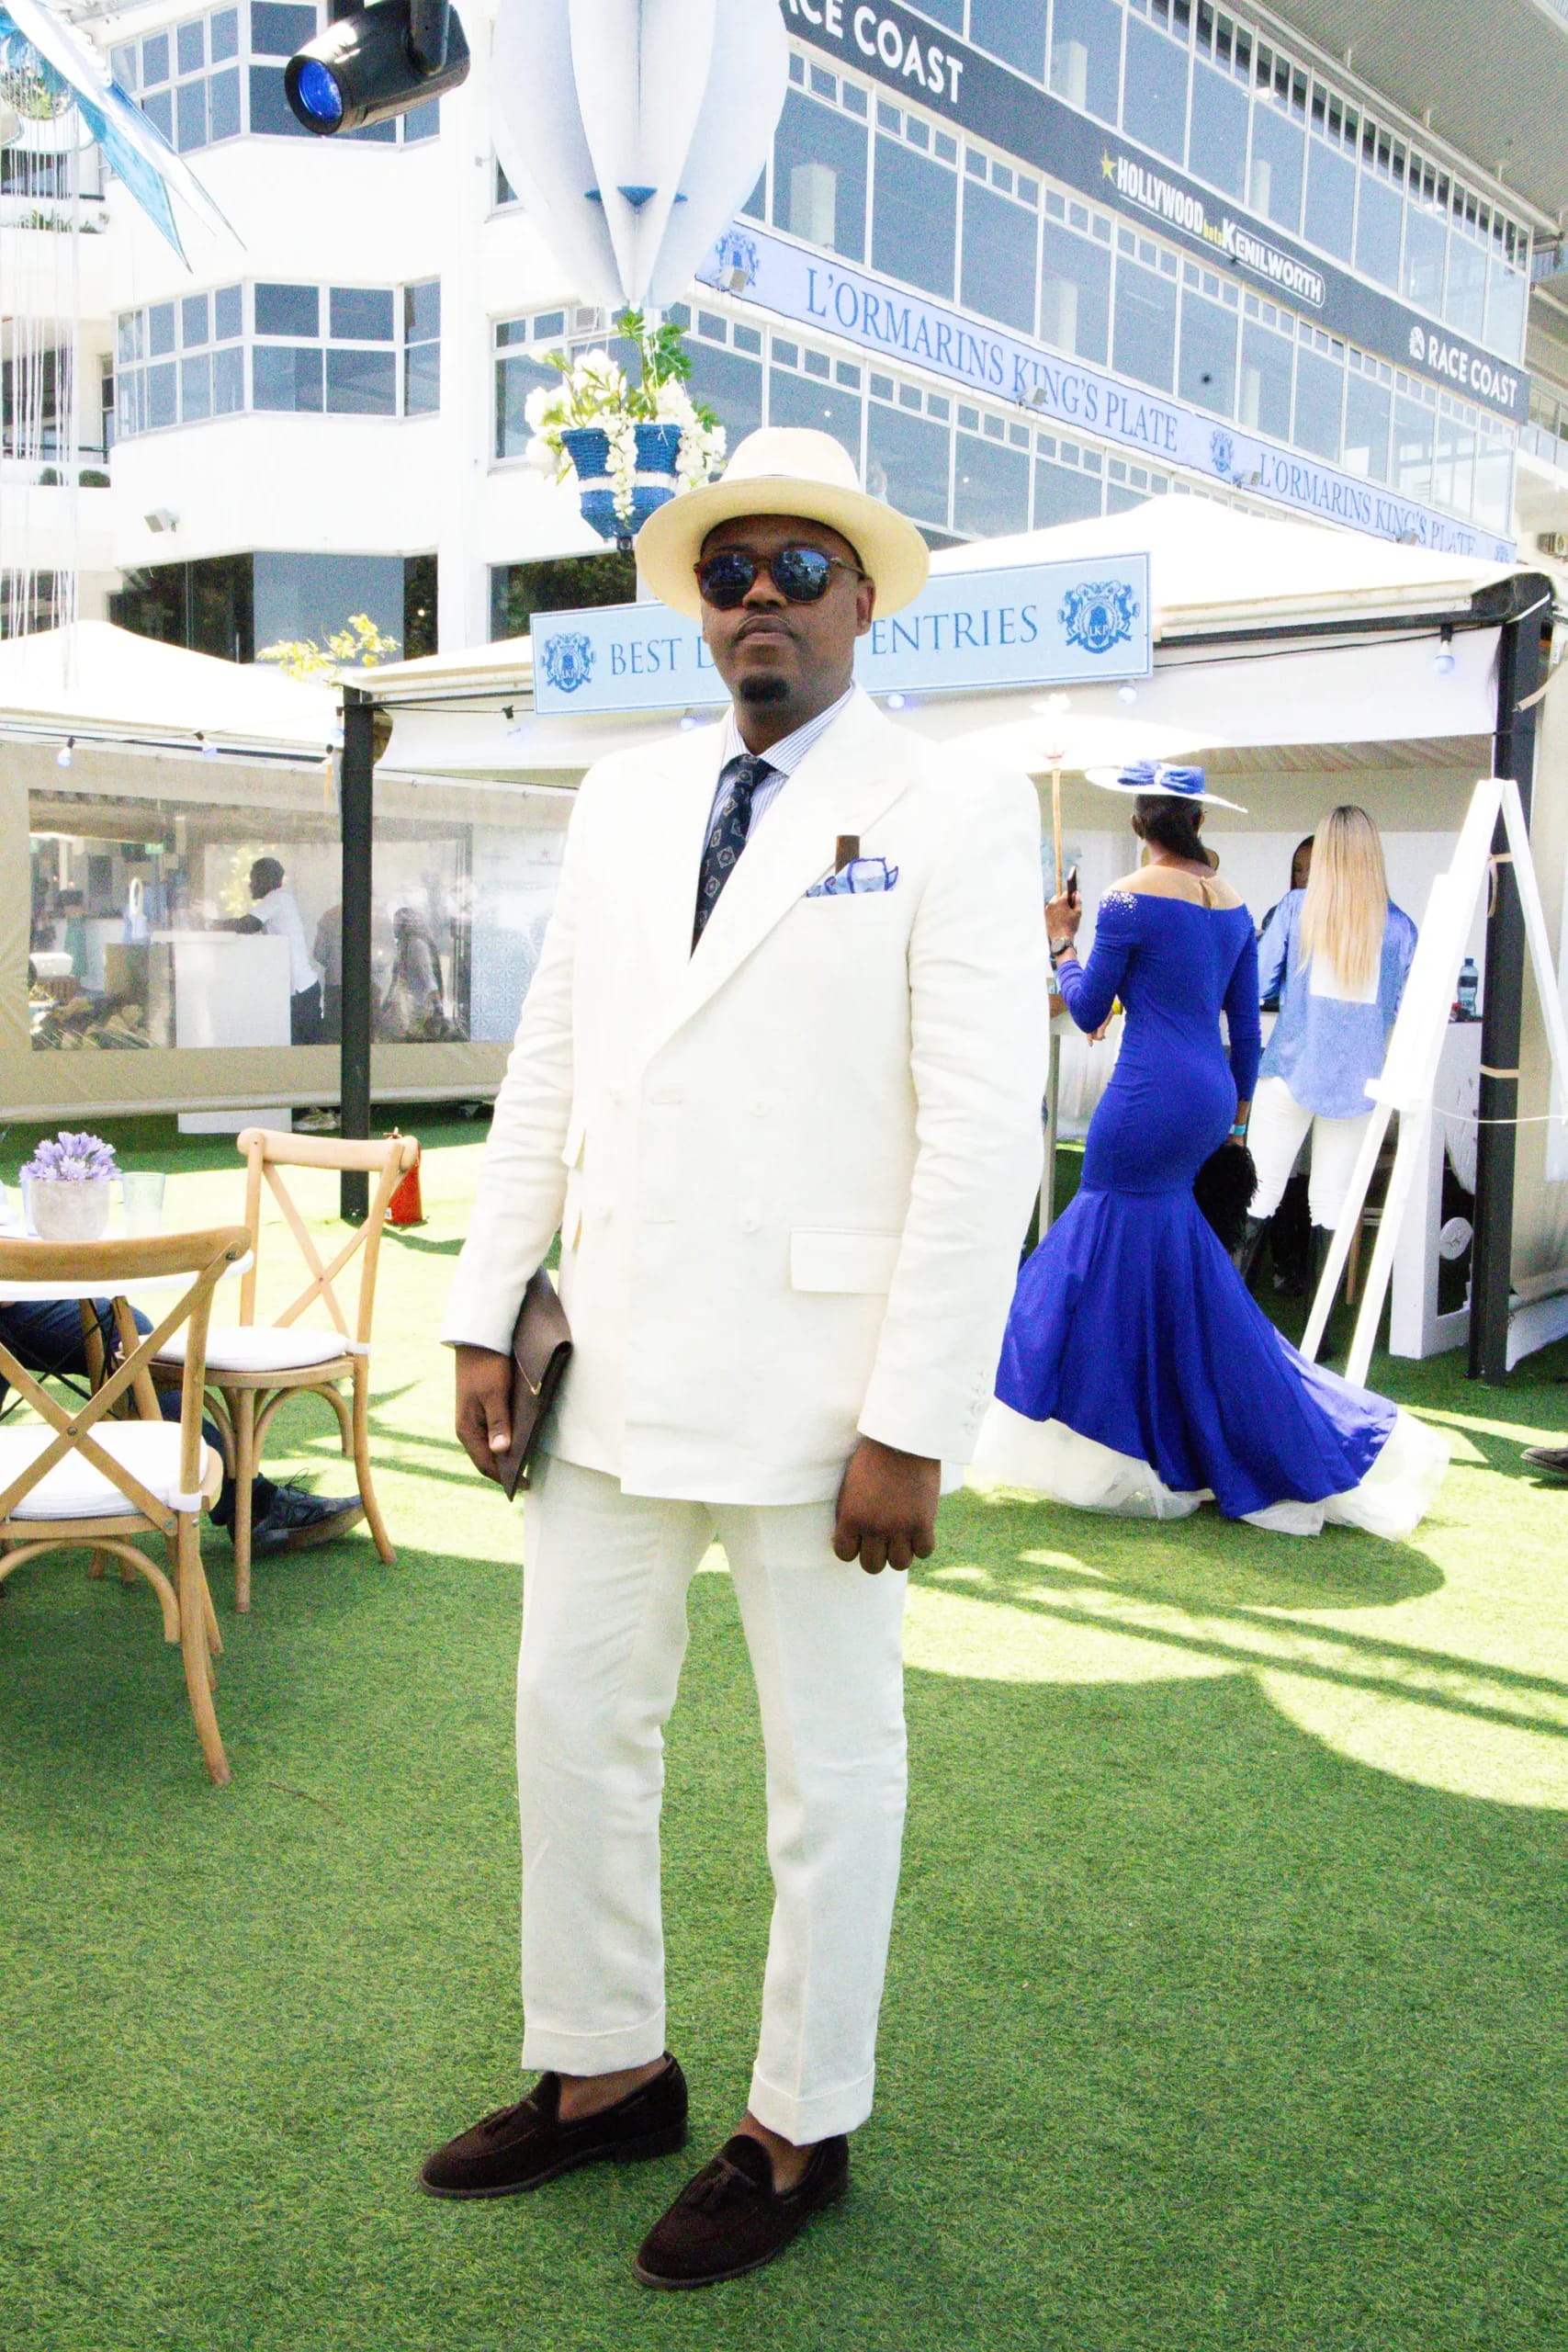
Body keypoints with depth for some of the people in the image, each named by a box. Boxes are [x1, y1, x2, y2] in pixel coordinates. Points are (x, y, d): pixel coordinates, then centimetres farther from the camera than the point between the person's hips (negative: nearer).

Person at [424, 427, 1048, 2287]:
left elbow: (985, 1138, -13)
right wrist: (485, 1316, 5)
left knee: (830, 1768, 9)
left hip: (817, 1381, -5)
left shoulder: (953, 815, -6)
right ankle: (605, 2071, 36)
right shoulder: (620, 803, 11)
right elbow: (545, 1069, 12)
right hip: (618, 1365, 6)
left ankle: (802, 2128, 29)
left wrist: (911, 1423, -17)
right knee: (572, 1720, 15)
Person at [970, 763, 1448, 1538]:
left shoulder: (1128, 901, -10)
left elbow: (1088, 1010, -2)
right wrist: (1237, 1107, 25)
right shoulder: (1233, 905, 10)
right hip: (1212, 1093, 7)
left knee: (1134, 1256, 2)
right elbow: (1246, 1024, 15)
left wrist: (1061, 944, 13)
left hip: (1152, 1095, -7)